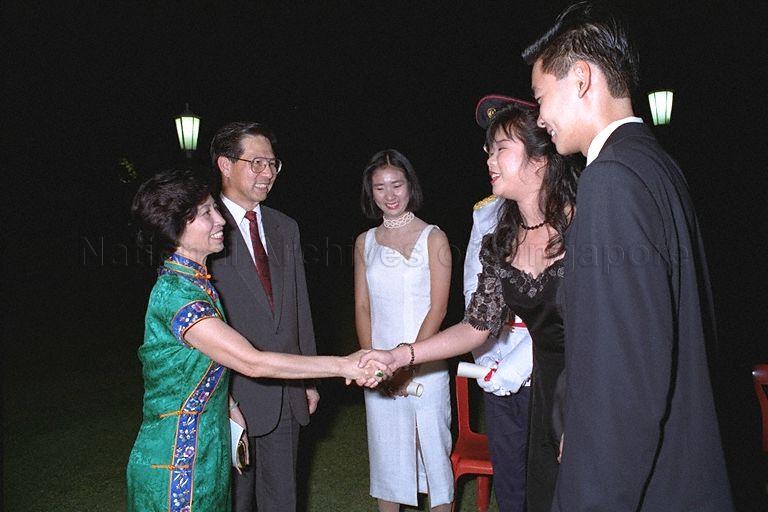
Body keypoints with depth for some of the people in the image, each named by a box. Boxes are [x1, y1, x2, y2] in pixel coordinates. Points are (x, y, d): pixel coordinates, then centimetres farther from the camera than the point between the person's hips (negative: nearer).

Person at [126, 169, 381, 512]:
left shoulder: (196, 281, 5)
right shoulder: (175, 295, -26)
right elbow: (252, 362, -29)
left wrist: (233, 412, 5)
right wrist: (341, 365, -26)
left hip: (208, 445, 9)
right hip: (176, 457, -8)